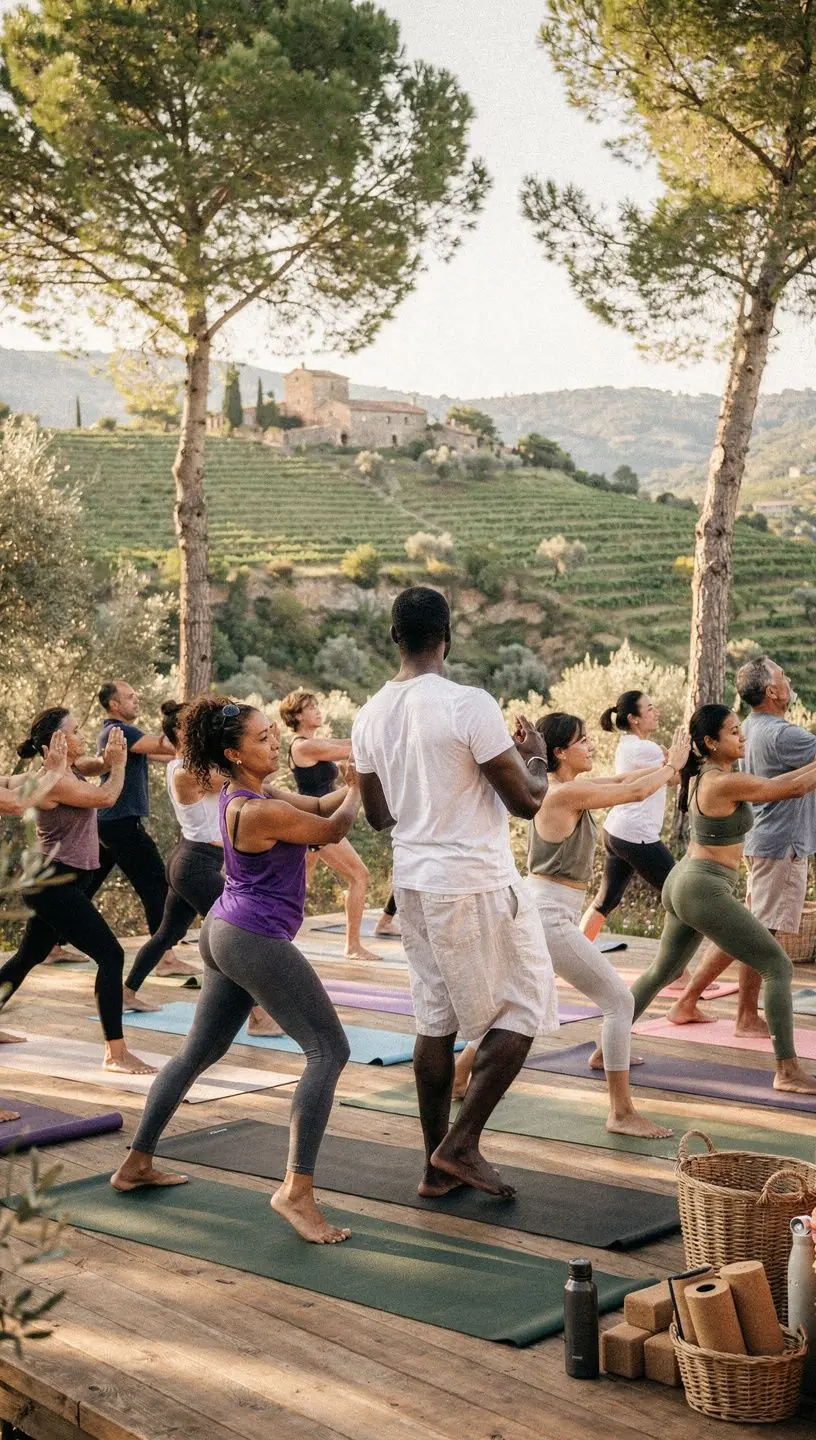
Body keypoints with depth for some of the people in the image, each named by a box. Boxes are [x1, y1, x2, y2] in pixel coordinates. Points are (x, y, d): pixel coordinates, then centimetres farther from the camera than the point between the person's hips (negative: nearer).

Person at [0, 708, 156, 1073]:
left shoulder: (70, 773, 10)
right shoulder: (54, 780, -19)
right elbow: (106, 798, -20)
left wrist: (110, 761, 2)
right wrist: (117, 764, -4)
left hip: (59, 884, 11)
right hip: (54, 885, -11)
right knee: (111, 955, -13)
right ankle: (116, 1053, -13)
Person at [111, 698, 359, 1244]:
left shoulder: (246, 795, 9)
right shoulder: (259, 811, -21)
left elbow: (321, 804, 12)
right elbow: (333, 830, -9)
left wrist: (354, 776, -1)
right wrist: (359, 786, 6)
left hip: (226, 933, 11)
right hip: (257, 940, -11)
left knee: (199, 1052, 20)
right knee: (329, 1050, -9)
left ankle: (137, 1163, 28)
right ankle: (297, 1189, -15)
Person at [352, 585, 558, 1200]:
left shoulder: (371, 716, 4)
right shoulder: (469, 705, -18)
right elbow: (527, 801, -15)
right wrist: (537, 756, 5)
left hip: (415, 884, 7)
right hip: (478, 885, -7)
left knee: (436, 1021, 14)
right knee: (523, 1010, 8)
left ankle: (438, 1166, 20)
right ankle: (462, 1144, 4)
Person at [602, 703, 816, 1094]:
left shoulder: (703, 776, 9)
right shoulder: (726, 783, -19)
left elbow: (772, 784, 15)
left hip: (683, 884, 10)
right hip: (705, 891, -10)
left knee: (662, 970, 24)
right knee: (778, 967, -3)